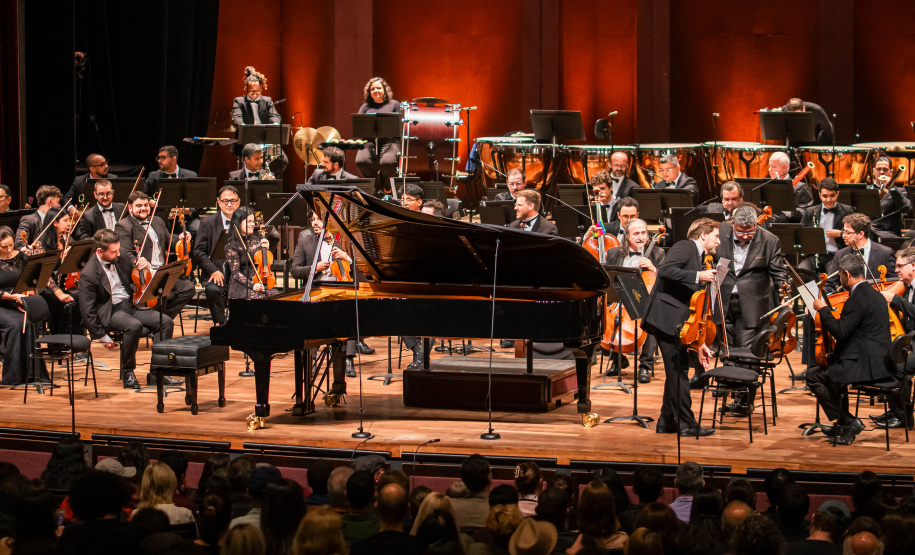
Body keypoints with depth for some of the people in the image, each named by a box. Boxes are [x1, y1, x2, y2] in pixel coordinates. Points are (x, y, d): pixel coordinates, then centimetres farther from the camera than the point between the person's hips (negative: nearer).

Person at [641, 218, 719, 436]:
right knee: (679, 371, -8)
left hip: (676, 322, 10)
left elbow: (691, 307, 25)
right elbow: (665, 270, -21)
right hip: (666, 317, -10)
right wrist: (698, 276, -21)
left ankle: (667, 422, 19)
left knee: (677, 372, 12)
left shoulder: (697, 259, 25)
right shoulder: (685, 247, -2)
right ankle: (686, 424, -5)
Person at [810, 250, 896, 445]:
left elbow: (840, 332, -20)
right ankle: (843, 422, 30)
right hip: (881, 362, 10)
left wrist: (823, 309, -9)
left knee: (814, 376, -1)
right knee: (833, 369, 30)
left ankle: (848, 422, -3)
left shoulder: (858, 298, -18)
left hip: (868, 366, -10)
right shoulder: (875, 295, 14)